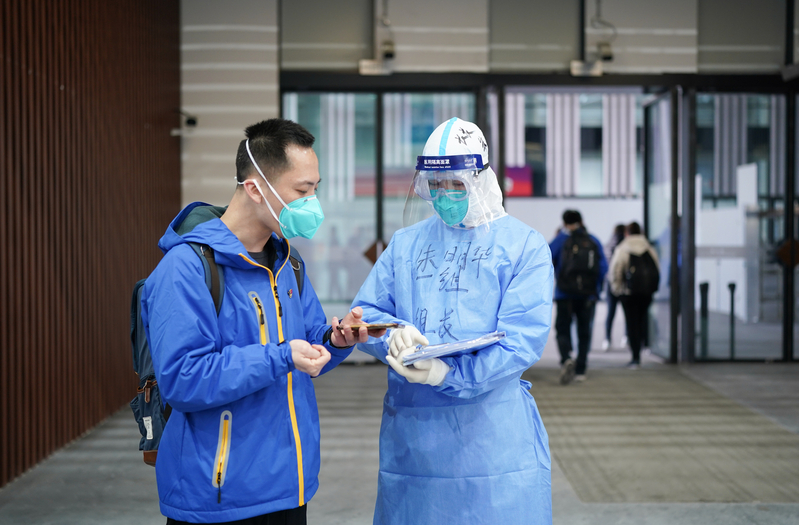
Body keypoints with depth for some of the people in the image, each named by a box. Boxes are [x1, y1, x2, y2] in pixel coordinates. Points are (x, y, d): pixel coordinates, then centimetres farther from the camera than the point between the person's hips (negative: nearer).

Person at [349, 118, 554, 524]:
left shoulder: (524, 246, 0)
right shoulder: (405, 243, 13)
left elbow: (523, 338, -10)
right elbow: (364, 312, 9)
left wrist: (448, 374, -22)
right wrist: (393, 335, -15)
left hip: (493, 435, -3)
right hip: (409, 432, 3)